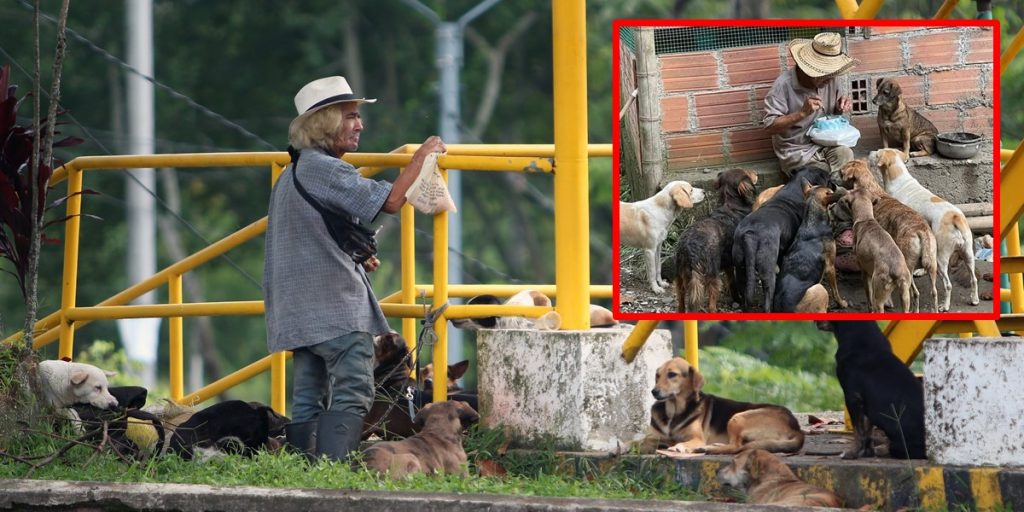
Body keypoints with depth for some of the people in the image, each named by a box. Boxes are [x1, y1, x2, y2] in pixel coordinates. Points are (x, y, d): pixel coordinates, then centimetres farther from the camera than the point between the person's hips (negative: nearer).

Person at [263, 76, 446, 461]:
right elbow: (389, 200, -19)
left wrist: (355, 259, 20)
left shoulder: (292, 173, 19)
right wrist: (421, 157, -6)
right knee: (352, 393, -14)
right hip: (338, 309, -10)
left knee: (308, 398, 8)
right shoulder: (324, 170, -13)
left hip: (302, 314, 10)